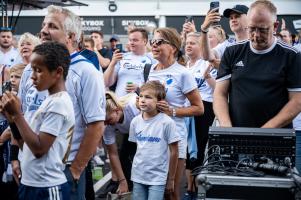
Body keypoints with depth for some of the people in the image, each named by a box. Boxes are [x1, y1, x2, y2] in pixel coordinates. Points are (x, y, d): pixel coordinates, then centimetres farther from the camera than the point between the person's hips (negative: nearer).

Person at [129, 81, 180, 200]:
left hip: (157, 178, -4)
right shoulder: (135, 121, 1)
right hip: (138, 176, 4)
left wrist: (171, 179, -2)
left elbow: (174, 152, -6)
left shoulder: (167, 122, -12)